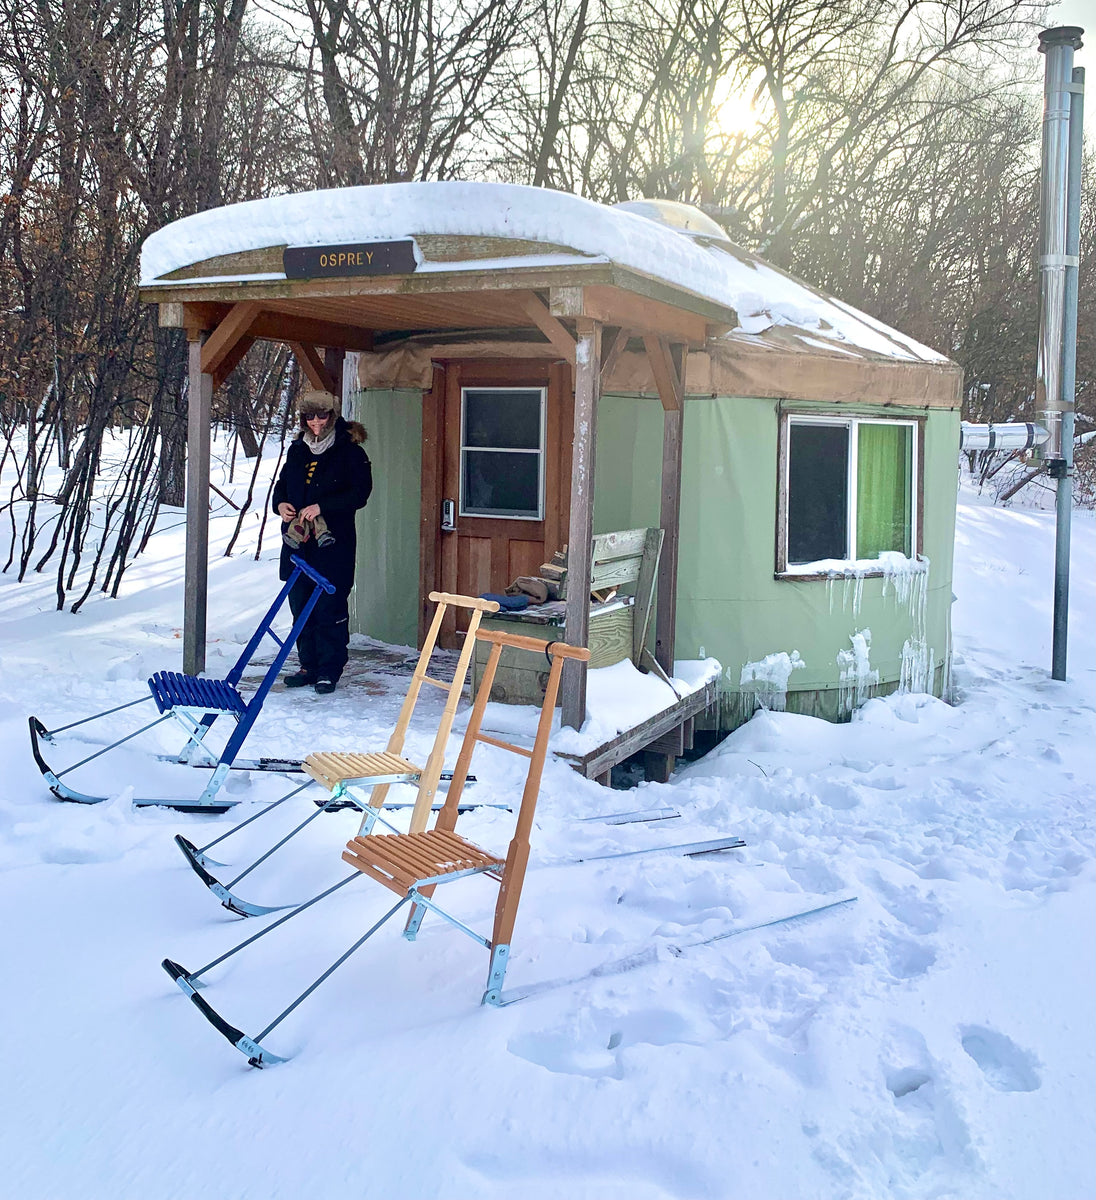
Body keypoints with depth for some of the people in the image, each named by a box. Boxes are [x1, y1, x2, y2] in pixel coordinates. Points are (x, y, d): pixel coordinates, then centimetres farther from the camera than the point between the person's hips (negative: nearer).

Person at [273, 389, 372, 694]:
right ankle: (308, 666, 22)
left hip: (333, 543, -6)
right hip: (297, 542, 6)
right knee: (300, 606, 11)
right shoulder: (297, 450, 14)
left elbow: (360, 493, -12)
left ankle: (329, 670, 6)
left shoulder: (350, 451, -5)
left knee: (330, 608, -3)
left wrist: (321, 506, -19)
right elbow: (282, 483, 24)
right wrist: (280, 503, 2)